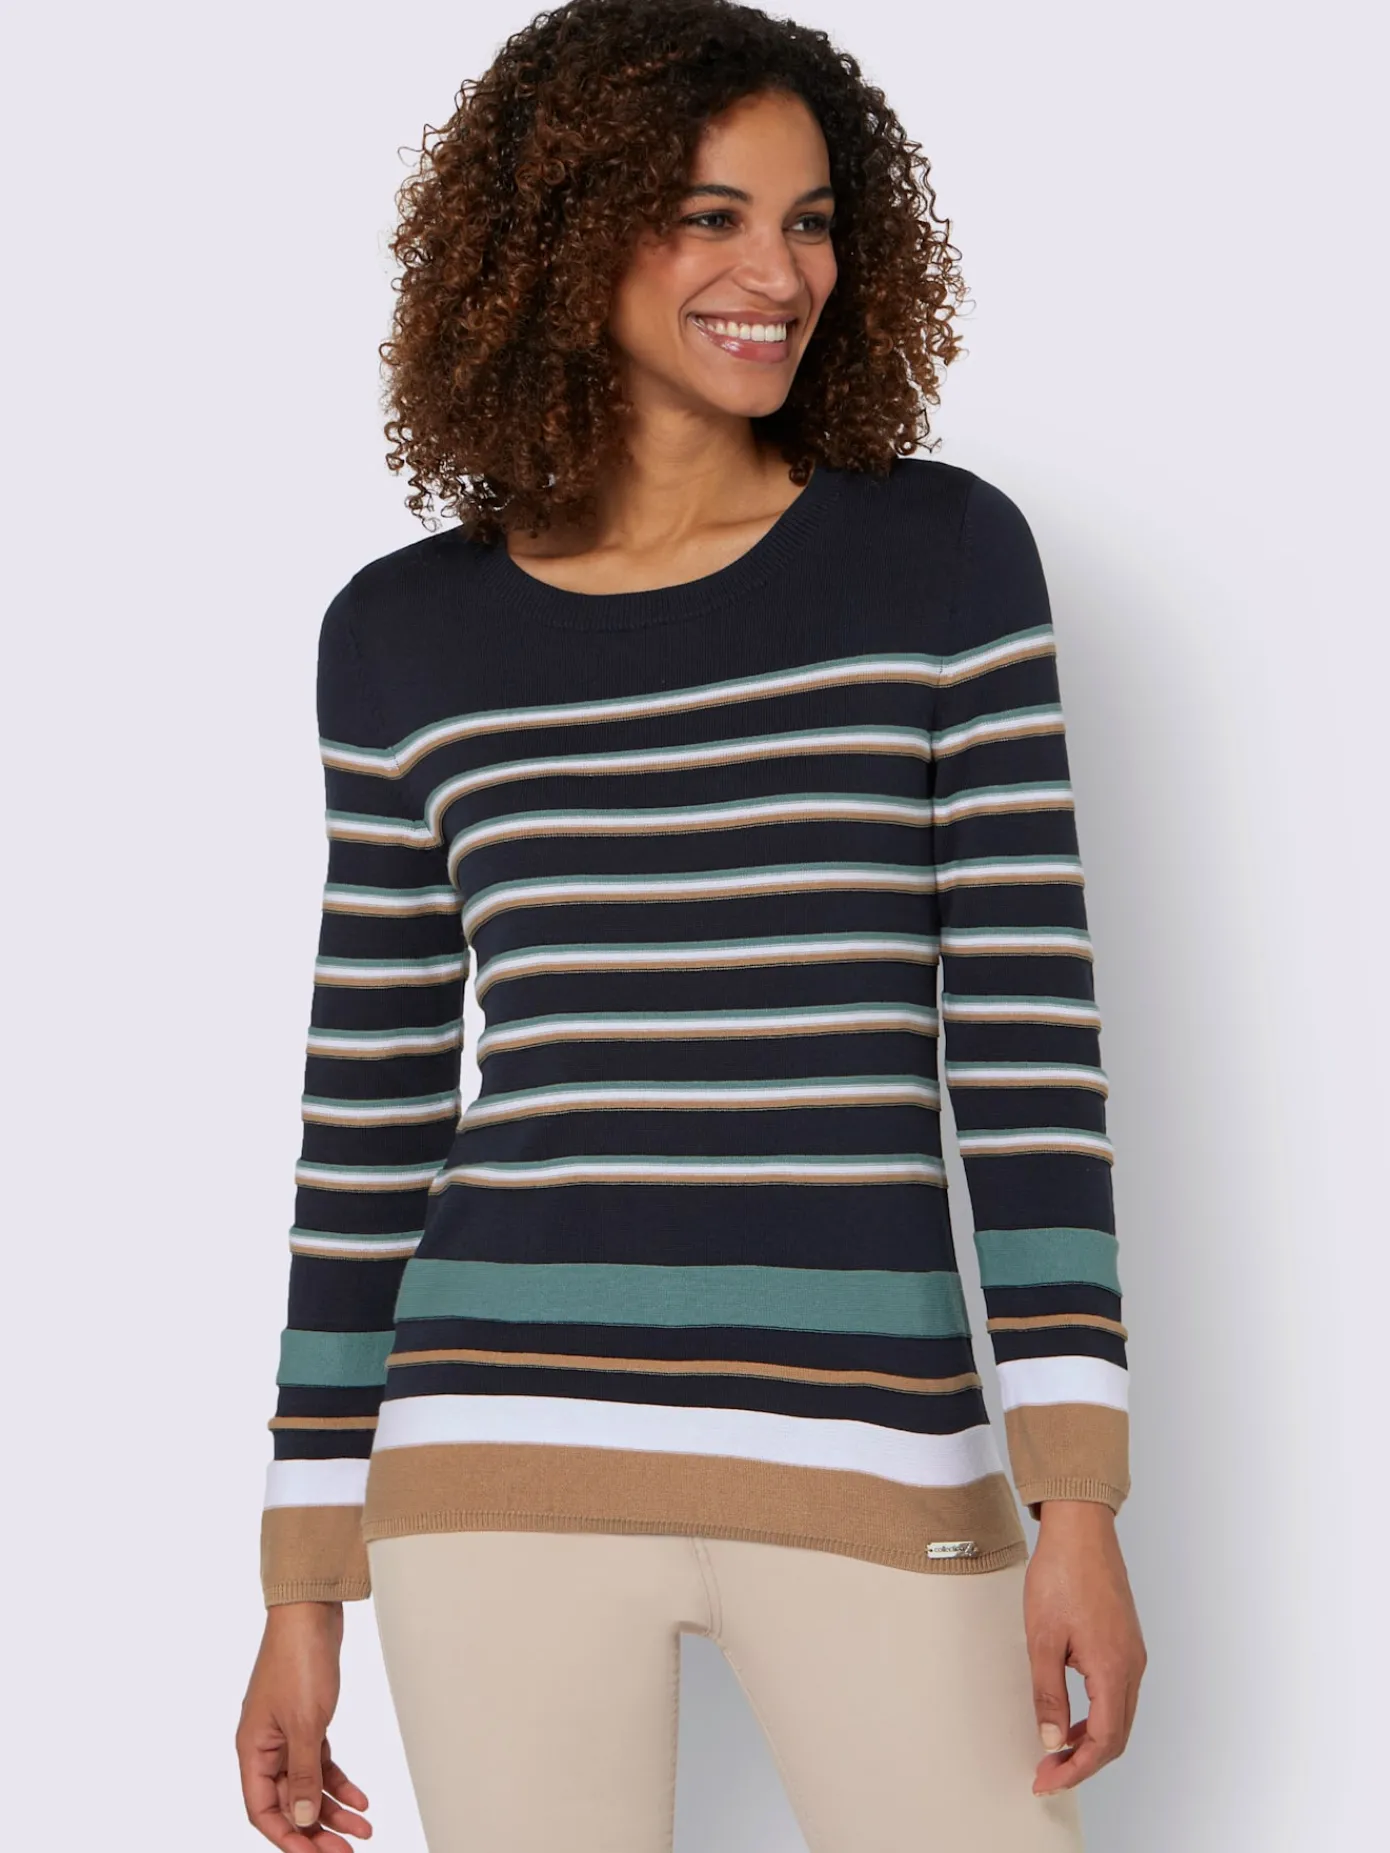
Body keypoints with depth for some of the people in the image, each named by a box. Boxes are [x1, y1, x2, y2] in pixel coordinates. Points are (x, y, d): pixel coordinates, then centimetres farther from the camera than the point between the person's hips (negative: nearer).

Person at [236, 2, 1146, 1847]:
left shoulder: (942, 559, 2)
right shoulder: (405, 636, 6)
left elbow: (1030, 1029, 0)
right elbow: (369, 1117, 9)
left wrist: (1079, 1494, -6)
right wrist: (305, 1580, 9)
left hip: (880, 1466, -1)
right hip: (505, 1470, 1)